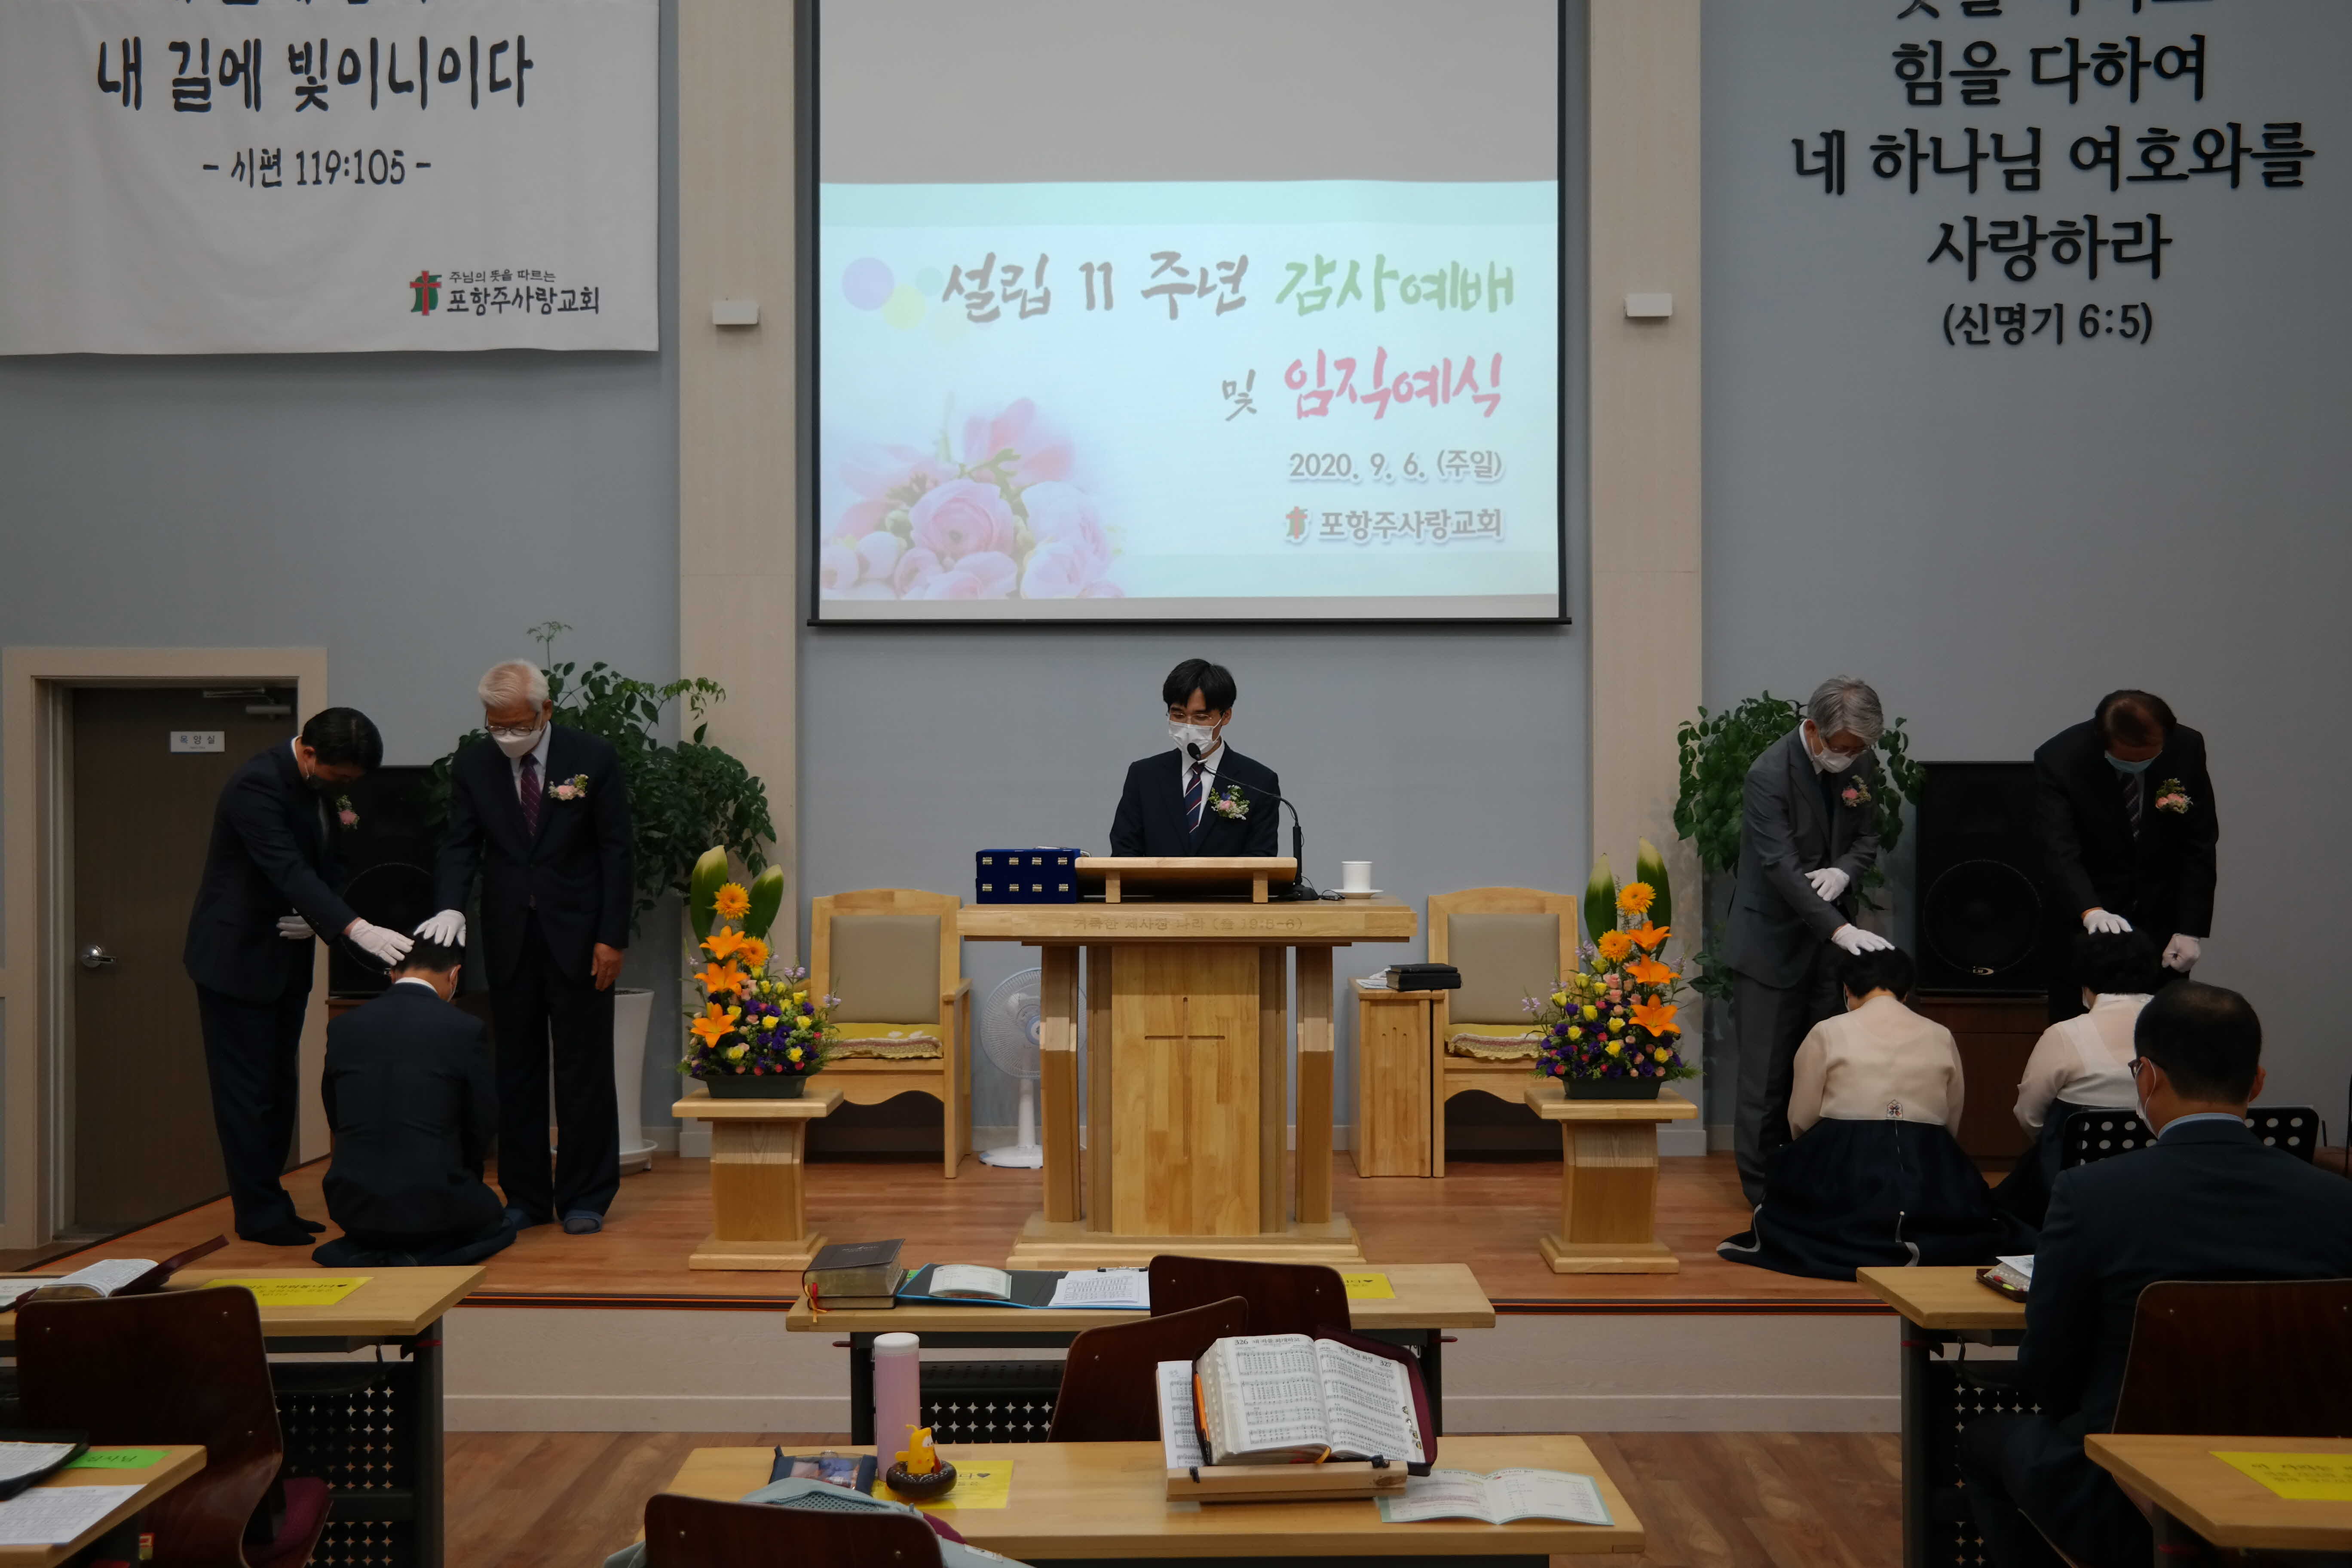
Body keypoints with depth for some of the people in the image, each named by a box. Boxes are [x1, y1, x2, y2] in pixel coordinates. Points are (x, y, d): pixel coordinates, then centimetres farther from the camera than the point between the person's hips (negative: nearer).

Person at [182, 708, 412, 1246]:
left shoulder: (323, 785, 4)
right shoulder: (257, 786, -23)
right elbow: (289, 871, -35)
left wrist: (317, 920, -8)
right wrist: (357, 929, -46)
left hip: (286, 956, 8)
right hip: (237, 956, -8)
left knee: (278, 1088, 12)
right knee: (248, 1089, -3)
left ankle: (270, 1204, 20)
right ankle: (258, 1214, 5)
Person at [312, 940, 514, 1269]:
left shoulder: (342, 1028, 3)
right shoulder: (465, 1030, -8)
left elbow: (335, 1118, 12)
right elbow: (484, 1123, 2)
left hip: (352, 1204, 4)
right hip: (432, 1203, -4)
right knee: (499, 1227, 28)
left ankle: (356, 1253, 6)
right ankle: (412, 1257, 0)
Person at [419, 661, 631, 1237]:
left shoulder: (593, 758, -6)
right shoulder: (473, 766, 2)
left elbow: (616, 851, -4)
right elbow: (460, 845, 0)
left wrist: (612, 938, -9)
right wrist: (451, 908, -20)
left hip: (577, 935, -3)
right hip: (509, 936, 3)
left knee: (584, 1070, 2)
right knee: (517, 1069, 8)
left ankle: (584, 1199, 11)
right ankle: (525, 1197, 16)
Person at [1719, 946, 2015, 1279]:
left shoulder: (1828, 1033, 0)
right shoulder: (1941, 1037, 8)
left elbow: (1800, 1120, 2)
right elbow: (1952, 1123, 13)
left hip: (1846, 1169, -2)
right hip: (1930, 1182, 2)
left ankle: (1842, 1247, 5)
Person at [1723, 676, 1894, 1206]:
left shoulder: (1862, 764, -1)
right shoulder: (1770, 775, -20)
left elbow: (1867, 839, 10)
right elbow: (1782, 868, -28)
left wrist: (1844, 871, -15)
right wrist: (1841, 929, -37)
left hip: (1830, 939, 5)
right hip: (1773, 939, -5)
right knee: (1766, 1073, 0)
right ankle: (1765, 1193, 10)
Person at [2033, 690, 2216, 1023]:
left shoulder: (2187, 749, -10)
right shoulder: (2058, 759, -18)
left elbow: (2199, 846, -5)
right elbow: (2060, 852, -26)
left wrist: (2191, 930, -10)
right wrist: (2090, 912, -43)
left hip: (2161, 923, 2)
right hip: (2085, 927, -2)